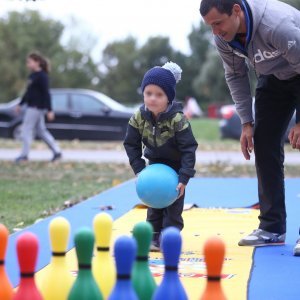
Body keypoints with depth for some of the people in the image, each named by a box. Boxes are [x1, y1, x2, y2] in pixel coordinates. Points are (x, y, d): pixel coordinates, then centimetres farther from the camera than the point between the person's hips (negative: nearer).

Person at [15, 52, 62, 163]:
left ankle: (24, 155, -1)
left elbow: (46, 94, -16)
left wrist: (49, 111, -18)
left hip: (37, 107, -10)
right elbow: (28, 92, 22)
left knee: (27, 129, -7)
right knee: (41, 130, 12)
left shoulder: (42, 76, -14)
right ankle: (57, 151, 15)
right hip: (32, 107, 10)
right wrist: (20, 104, 24)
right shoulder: (33, 75, 13)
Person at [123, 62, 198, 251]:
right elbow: (131, 144, -7)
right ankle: (154, 236, 14)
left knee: (174, 204, -4)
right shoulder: (139, 117, -19)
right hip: (155, 165, 4)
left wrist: (184, 178, -32)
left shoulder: (177, 119, -32)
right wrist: (139, 170, -15)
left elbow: (189, 148, -28)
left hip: (176, 165, -4)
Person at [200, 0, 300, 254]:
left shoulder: (278, 25, -40)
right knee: (264, 143, -1)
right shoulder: (223, 36, -17)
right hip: (273, 79, 7)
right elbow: (236, 76, 0)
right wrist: (246, 123, -4)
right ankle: (272, 228, 5)